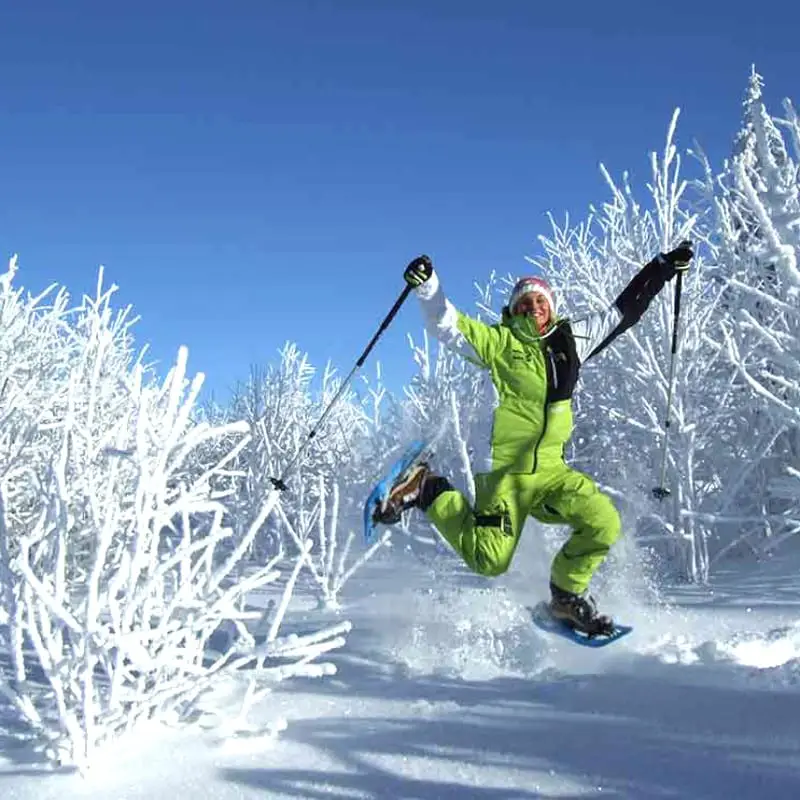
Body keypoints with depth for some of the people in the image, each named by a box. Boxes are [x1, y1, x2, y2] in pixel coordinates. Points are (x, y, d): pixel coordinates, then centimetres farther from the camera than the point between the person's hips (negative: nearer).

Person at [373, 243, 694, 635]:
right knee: (490, 562, -11)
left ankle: (566, 596, 11)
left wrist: (663, 267, 19)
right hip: (503, 470, -5)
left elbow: (623, 311, 18)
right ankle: (431, 493, 11)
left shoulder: (572, 340, 12)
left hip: (550, 470, 5)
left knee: (604, 523, -14)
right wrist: (427, 286, -24)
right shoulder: (498, 342, 0)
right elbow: (446, 325, -7)